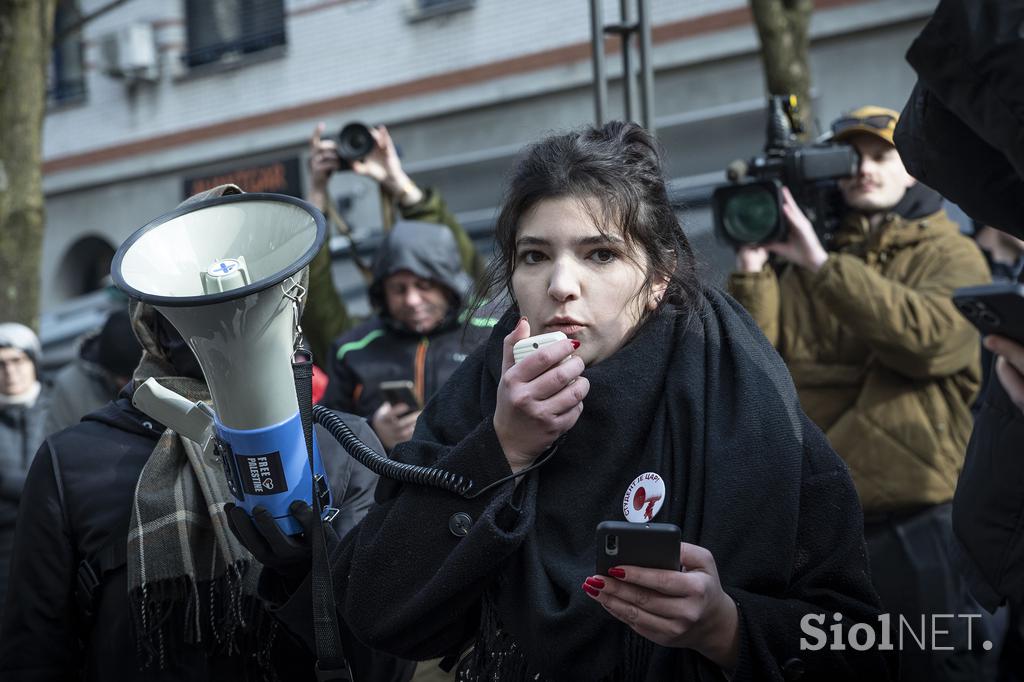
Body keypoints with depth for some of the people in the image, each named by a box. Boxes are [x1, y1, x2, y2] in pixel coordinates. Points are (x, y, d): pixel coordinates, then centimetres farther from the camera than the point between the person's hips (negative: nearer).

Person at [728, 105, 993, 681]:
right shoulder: (804, 261, 16)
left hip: (918, 519, -4)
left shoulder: (951, 256, 4)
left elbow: (928, 335, -18)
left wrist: (824, 266, -19)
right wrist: (752, 268, -6)